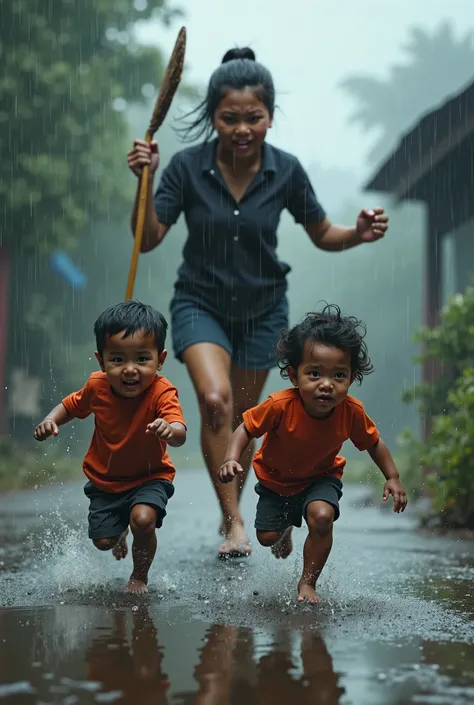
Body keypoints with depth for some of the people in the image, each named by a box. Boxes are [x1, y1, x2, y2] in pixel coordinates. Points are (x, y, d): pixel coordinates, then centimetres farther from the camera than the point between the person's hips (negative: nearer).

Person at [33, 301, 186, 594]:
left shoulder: (162, 392, -28)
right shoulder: (97, 386, -17)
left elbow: (180, 435, -44)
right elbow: (72, 405, 5)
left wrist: (170, 430, -68)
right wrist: (51, 420, -15)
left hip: (150, 477, -3)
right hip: (105, 478, 4)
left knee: (143, 520, -29)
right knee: (103, 541, 6)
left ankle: (140, 578, 2)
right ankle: (120, 530, 47)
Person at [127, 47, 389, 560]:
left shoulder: (286, 171, -11)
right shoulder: (188, 167, -15)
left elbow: (322, 235, 1)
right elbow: (147, 240, -13)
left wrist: (358, 234, -20)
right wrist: (145, 181, -27)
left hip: (262, 309, 2)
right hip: (200, 304, -2)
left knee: (240, 419, 12)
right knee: (215, 399, -26)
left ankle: (230, 513, 36)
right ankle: (234, 521, -15)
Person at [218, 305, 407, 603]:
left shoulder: (351, 412, -28)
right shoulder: (281, 406, -36)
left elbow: (373, 442, -8)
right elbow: (246, 429, -21)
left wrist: (393, 478, -11)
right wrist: (232, 460, -37)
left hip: (320, 478, 0)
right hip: (276, 478, 0)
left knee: (322, 516, -27)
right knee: (267, 537, 5)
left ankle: (308, 584, -5)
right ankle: (286, 528, 46)